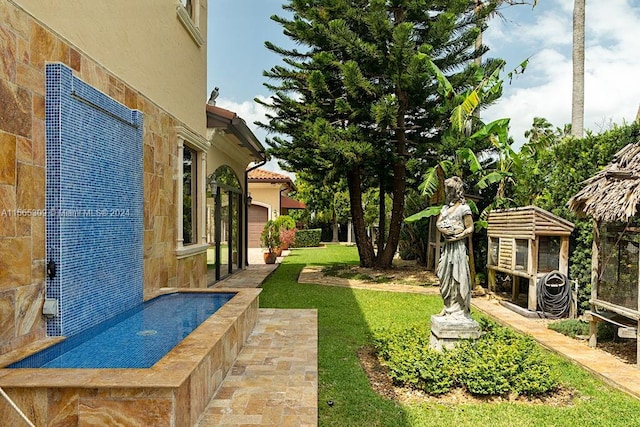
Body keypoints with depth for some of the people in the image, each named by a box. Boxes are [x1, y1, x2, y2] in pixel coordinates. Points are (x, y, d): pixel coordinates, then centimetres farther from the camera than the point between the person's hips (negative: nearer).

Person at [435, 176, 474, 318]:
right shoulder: (446, 207, 15)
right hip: (446, 246, 7)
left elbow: (470, 228, -7)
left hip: (458, 246, -7)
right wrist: (447, 231, -12)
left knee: (457, 277, -5)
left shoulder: (464, 208, -6)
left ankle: (459, 311, 3)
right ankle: (449, 308, 20)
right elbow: (438, 223, 8)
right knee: (446, 277, 10)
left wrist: (456, 237, -18)